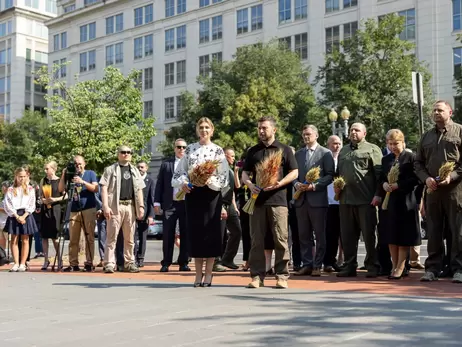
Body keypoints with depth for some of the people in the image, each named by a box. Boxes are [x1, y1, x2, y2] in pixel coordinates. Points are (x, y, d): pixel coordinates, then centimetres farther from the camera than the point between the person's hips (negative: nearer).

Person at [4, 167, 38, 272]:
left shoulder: (30, 189, 9)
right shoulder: (10, 190, 8)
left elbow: (31, 204, 2)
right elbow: (8, 205, -1)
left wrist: (24, 216, -11)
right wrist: (17, 216, -12)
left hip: (26, 215, 0)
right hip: (14, 216, 1)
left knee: (25, 240, -1)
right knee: (14, 240, -1)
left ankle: (22, 264, 0)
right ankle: (16, 263, 1)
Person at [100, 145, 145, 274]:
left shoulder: (134, 170, 19)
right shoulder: (110, 169, 5)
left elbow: (139, 190, 18)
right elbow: (104, 188, -3)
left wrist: (141, 206, 7)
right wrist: (106, 206, -13)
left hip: (131, 206, 4)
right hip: (115, 206, -4)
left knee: (130, 237, 7)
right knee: (112, 236, -6)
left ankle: (129, 263, 14)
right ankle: (109, 264, -5)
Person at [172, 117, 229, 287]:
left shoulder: (218, 150, 3)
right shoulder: (189, 149, 10)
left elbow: (223, 177, -2)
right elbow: (179, 172, 8)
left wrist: (211, 181, -20)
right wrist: (182, 183, -11)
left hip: (211, 194, -2)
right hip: (192, 193, 2)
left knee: (210, 231, -1)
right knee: (195, 232, 3)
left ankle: (208, 273, 7)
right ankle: (198, 273, 12)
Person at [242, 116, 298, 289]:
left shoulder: (284, 150, 7)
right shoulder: (253, 151, 16)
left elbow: (294, 172, 4)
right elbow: (245, 173, 18)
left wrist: (278, 184, -12)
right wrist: (249, 183, -5)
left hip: (278, 199, -3)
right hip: (257, 199, 3)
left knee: (281, 239, -3)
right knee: (256, 240, 3)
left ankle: (282, 276, 3)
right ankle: (257, 275, 8)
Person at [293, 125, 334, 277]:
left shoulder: (325, 153, 0)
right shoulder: (298, 154, 16)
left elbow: (330, 175, -5)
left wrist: (314, 186, -15)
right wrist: (296, 184, -5)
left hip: (318, 198, -5)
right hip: (301, 198, 5)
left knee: (320, 234, 1)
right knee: (304, 234, 6)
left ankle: (317, 266, 7)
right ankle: (307, 264, 13)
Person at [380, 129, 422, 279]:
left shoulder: (411, 157, -3)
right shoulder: (385, 159, 15)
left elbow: (416, 178, -10)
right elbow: (381, 178, 17)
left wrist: (399, 185, -16)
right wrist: (384, 184, -4)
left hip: (406, 201, -5)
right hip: (390, 201, 5)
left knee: (404, 235, -1)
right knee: (391, 235, 7)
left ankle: (400, 267, 4)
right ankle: (394, 266, 15)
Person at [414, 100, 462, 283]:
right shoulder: (426, 136, 17)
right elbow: (418, 162, 16)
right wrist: (426, 178, -2)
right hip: (432, 190, 4)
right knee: (433, 232, 7)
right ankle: (432, 268, 12)